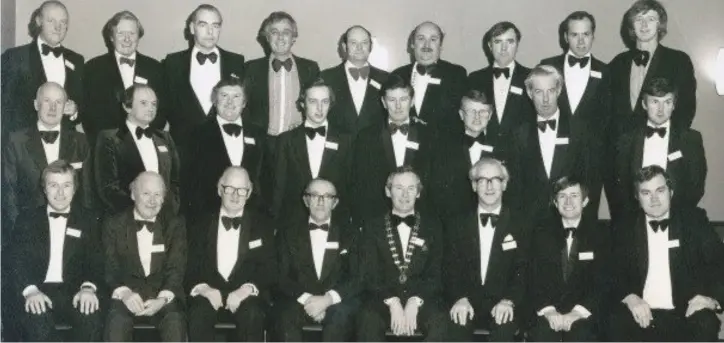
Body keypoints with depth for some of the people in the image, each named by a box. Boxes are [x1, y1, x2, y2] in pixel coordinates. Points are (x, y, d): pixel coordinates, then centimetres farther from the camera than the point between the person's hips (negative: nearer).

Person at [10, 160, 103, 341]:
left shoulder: (87, 220, 14)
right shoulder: (28, 218, 14)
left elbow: (96, 262, 6)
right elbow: (17, 260, 4)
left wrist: (89, 287, -17)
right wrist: (30, 290, -17)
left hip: (74, 292, 0)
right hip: (37, 293, 0)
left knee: (91, 313, -33)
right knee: (37, 316, -35)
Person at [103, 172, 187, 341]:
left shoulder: (175, 224, 9)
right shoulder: (114, 224, 8)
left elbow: (176, 269, 1)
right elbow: (110, 268, 1)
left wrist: (163, 299, -19)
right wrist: (124, 292, -21)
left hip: (163, 294, 0)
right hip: (126, 293, 0)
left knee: (175, 322, -31)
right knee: (117, 322, -32)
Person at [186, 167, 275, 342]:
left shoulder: (262, 224, 9)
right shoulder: (201, 223, 11)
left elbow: (269, 268, 2)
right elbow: (190, 267, 6)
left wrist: (247, 289, -17)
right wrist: (204, 288, -15)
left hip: (246, 297, 0)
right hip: (209, 295, 1)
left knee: (252, 315, -32)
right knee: (198, 313, -31)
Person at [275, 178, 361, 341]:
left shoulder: (349, 233, 8)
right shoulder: (290, 233, 10)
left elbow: (357, 278, -1)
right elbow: (282, 277, 3)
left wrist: (328, 299, -17)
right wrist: (306, 299, -15)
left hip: (336, 303, 0)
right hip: (298, 301, 1)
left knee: (340, 314, -33)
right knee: (286, 316, -31)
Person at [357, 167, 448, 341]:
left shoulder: (432, 225, 12)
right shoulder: (372, 226, 11)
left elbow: (435, 274, 4)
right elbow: (370, 274, 2)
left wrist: (414, 303, -13)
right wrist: (393, 303, -14)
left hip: (422, 300, 0)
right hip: (382, 299, 0)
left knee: (440, 322, -32)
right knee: (368, 321, -33)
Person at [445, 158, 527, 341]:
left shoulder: (522, 223, 6)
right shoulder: (457, 224, 11)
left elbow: (525, 271, 0)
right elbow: (451, 269, 5)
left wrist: (509, 300, -17)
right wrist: (459, 298, -15)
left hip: (503, 304, -1)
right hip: (466, 302, 1)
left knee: (505, 326, -33)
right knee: (456, 323, -30)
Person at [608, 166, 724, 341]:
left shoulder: (694, 220, 8)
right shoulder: (626, 228, 11)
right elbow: (614, 273, 5)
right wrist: (629, 297, -16)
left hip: (685, 313, 0)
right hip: (641, 315, 1)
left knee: (705, 325, -32)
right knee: (613, 326, -29)